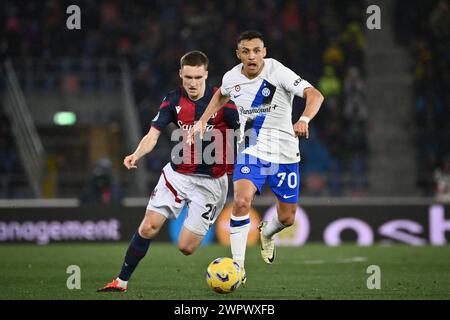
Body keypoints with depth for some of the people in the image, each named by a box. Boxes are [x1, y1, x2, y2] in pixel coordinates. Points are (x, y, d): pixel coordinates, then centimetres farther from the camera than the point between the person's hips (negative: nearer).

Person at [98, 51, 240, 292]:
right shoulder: (173, 100, -4)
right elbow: (153, 134, -10)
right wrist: (137, 154, -29)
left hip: (210, 180, -3)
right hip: (177, 173, 3)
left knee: (186, 247, -8)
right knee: (149, 227, -9)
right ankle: (122, 281, 4)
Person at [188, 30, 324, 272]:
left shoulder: (278, 72, -18)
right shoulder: (232, 78, -4)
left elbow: (315, 95, -30)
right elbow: (221, 95, 23)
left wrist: (304, 120, -48)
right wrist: (202, 121, 14)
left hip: (284, 154, -1)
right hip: (251, 151, 1)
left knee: (287, 218, 9)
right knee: (241, 202, -25)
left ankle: (266, 233, 46)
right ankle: (237, 264, -15)